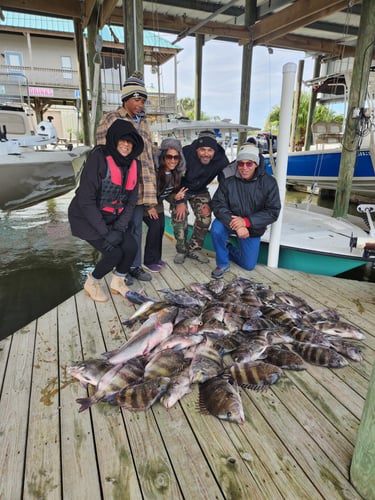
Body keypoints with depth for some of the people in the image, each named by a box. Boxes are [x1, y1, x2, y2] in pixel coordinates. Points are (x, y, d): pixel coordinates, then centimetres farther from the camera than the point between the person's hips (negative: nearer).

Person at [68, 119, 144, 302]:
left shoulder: (134, 165, -2)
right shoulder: (98, 158, -21)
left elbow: (130, 202, -1)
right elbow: (86, 200, -23)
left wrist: (119, 229, -14)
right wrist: (105, 232, -23)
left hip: (113, 218, 6)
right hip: (87, 217, -5)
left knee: (131, 247, -13)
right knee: (114, 253, -18)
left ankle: (117, 283, 17)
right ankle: (91, 284, 13)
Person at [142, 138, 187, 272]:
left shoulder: (176, 173, -10)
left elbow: (167, 193, 0)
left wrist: (175, 197, -20)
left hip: (157, 202, 6)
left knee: (161, 226, -4)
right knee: (155, 226, -16)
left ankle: (156, 258, 16)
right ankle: (149, 261, 0)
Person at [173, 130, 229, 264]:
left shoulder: (221, 160, -22)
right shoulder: (186, 154, -32)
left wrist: (211, 204, -15)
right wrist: (180, 201, -23)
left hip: (200, 191, 3)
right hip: (180, 189, -3)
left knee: (205, 218, -7)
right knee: (180, 217, -17)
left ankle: (194, 249, 13)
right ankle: (181, 250, 3)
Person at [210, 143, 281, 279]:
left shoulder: (268, 182, -17)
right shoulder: (228, 179, -18)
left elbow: (273, 212, -18)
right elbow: (218, 205, -21)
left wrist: (246, 221, -31)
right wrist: (236, 225, -36)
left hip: (253, 228, 1)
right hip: (230, 222, -1)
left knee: (249, 265, 6)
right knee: (216, 228, -34)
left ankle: (228, 249, 37)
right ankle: (222, 264, -9)